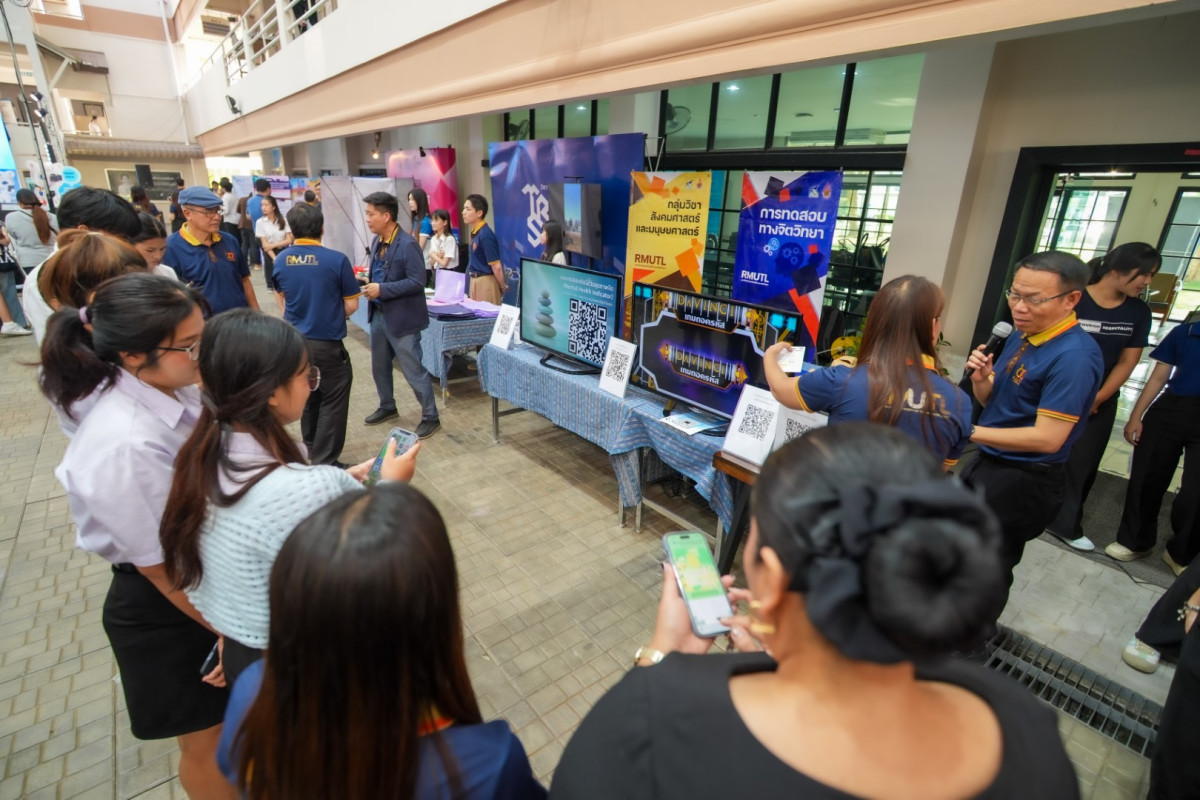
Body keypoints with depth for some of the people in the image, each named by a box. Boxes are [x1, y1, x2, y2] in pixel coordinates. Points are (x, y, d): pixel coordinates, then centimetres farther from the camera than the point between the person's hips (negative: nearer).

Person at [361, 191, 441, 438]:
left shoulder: (407, 245, -18)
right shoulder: (377, 241, 8)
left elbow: (417, 282, -23)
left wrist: (382, 289, -24)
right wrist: (368, 280, 1)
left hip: (402, 317, -9)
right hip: (379, 314, 9)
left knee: (413, 370, -1)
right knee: (379, 366, 20)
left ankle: (430, 417, 13)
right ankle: (387, 406, 39)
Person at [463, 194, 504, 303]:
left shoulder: (485, 235, -19)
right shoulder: (475, 233, 8)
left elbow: (496, 266, -19)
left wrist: (503, 287, -9)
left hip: (486, 282, -9)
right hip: (475, 281, 9)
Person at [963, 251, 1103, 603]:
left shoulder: (1073, 356, -25)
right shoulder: (1021, 336, 4)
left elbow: (1047, 438, -28)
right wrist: (981, 380, -11)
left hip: (1023, 482, -9)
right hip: (988, 466, 9)